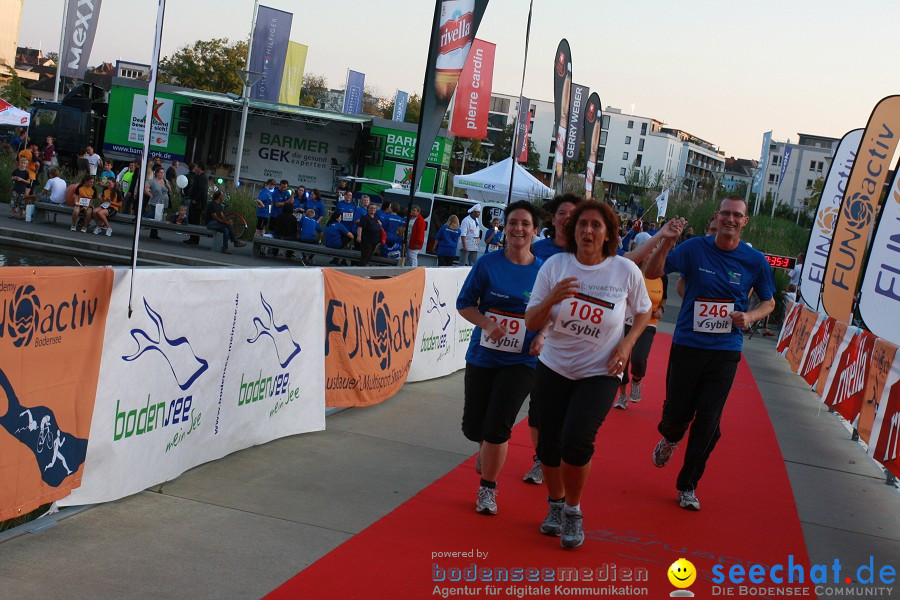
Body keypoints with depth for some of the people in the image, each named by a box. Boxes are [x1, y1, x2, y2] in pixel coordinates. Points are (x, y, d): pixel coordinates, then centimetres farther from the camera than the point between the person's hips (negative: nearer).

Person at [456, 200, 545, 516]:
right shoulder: (488, 264, -4)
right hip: (482, 356, 1)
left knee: (496, 428, -10)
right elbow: (464, 304, 0)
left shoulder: (543, 271, -1)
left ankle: (487, 488, 11)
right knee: (473, 428, 8)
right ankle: (488, 448, 46)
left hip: (520, 361, -1)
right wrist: (488, 324, -17)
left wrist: (542, 338, -10)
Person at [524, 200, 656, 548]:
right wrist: (552, 299, -24)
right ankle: (555, 503, 32)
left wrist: (627, 342, -7)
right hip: (553, 368, 2)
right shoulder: (555, 265, -6)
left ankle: (573, 510, 7)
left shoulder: (625, 270, -8)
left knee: (575, 440, -19)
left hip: (600, 373, -2)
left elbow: (643, 311, 10)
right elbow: (531, 323, -5)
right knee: (548, 443, 3)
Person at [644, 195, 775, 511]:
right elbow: (652, 272, -6)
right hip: (687, 346, 0)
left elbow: (769, 302, 12)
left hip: (725, 352, 0)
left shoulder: (755, 261, -1)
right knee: (676, 413, 5)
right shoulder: (695, 248, -4)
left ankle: (688, 485, 15)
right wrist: (666, 242, -23)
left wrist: (749, 316, -9)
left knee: (708, 423, -2)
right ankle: (670, 439, 43)